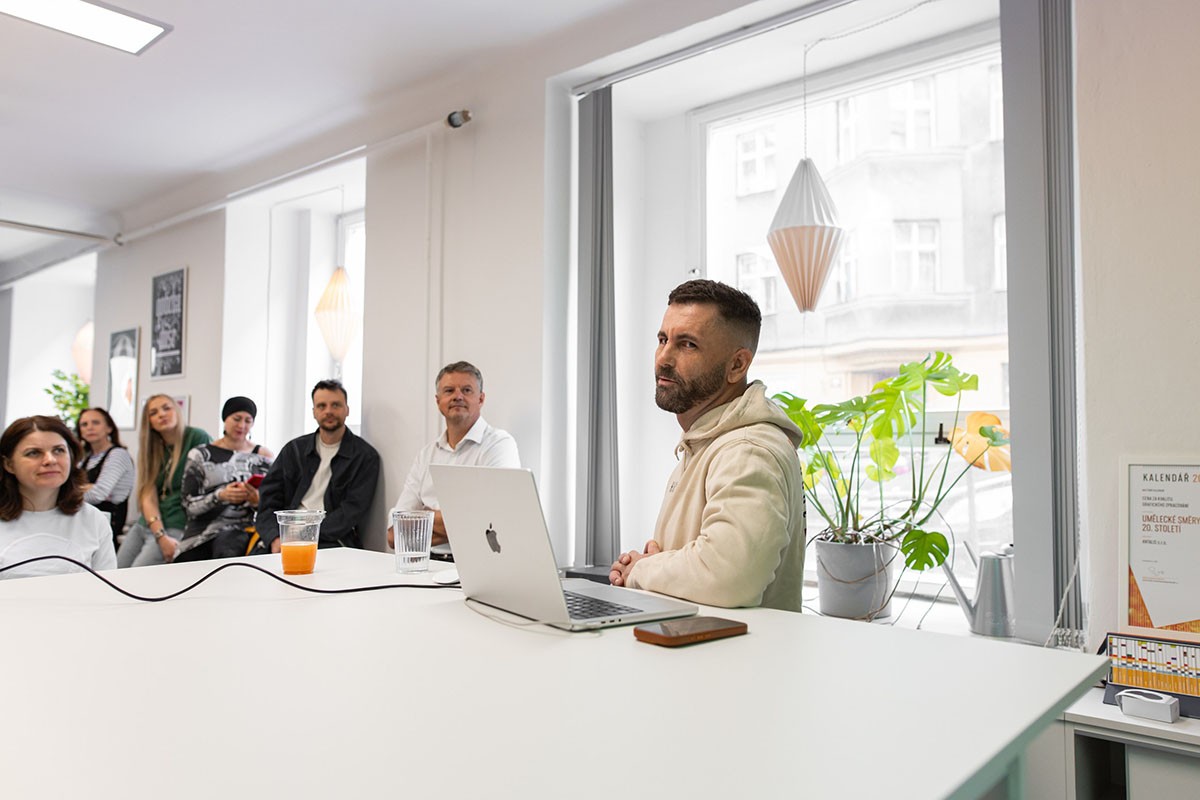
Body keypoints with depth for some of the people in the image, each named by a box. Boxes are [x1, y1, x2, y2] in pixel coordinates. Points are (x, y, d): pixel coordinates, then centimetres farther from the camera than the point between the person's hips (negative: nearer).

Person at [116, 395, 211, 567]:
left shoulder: (198, 438, -7)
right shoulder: (152, 449, 10)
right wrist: (161, 537, -16)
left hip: (177, 527, -7)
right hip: (144, 524, 7)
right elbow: (148, 496, 0)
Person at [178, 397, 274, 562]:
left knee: (226, 546, -34)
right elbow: (189, 506, 1)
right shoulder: (200, 455, 7)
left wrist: (258, 501, -14)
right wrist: (219, 496, -17)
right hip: (201, 533, 0)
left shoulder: (262, 456, 9)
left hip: (241, 530, 0)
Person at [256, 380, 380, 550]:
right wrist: (275, 538, -11)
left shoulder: (366, 457, 3)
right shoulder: (294, 449, 16)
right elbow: (268, 499, 8)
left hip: (331, 541, -3)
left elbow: (352, 511, -6)